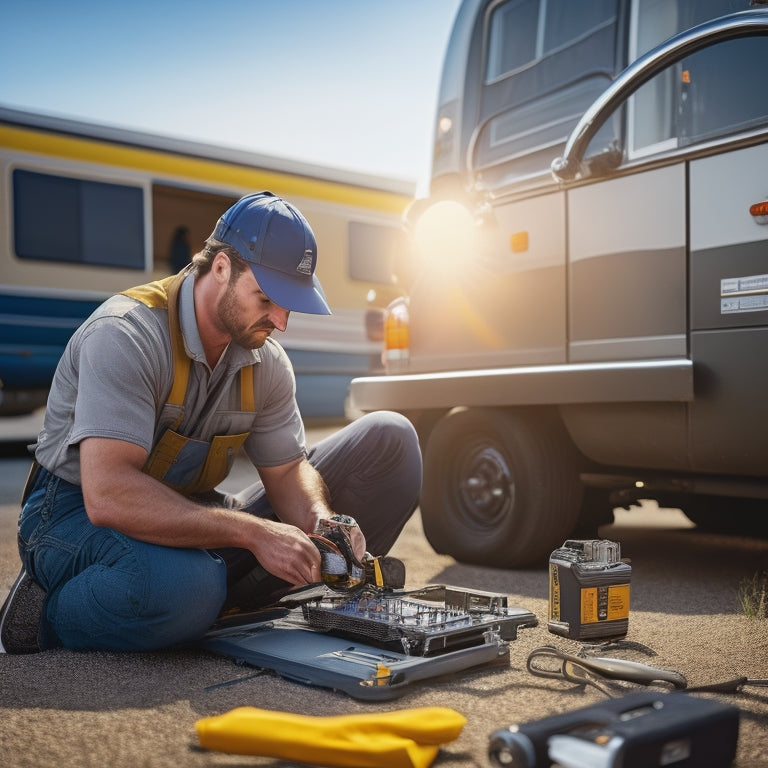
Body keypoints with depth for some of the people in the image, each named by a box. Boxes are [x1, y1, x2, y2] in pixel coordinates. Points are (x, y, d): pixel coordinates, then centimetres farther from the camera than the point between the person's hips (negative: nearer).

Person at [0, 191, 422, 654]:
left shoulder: (267, 362, -3)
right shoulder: (124, 335, -25)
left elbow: (287, 469, 5)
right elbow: (108, 494, -35)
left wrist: (319, 519, -19)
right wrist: (254, 532, -36)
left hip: (193, 515, 7)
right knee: (180, 587, -45)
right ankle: (51, 613, -10)